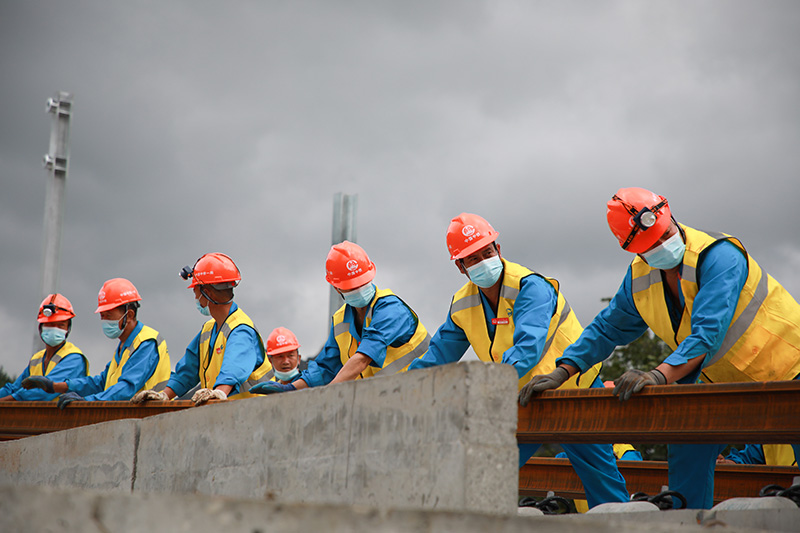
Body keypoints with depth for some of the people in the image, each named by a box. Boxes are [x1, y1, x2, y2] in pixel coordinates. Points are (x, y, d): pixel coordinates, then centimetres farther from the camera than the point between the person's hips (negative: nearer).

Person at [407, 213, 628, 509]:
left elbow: (528, 346, -38)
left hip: (571, 389, -6)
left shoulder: (530, 285, -24)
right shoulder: (463, 305, -2)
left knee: (598, 473, -5)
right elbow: (438, 354, 6)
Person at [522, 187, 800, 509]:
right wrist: (562, 372, -7)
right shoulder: (640, 278, -7)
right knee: (689, 447, -3)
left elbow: (708, 331, -39)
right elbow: (607, 329, 5)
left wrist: (659, 376, -51)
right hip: (722, 377, 6)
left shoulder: (719, 255, -30)